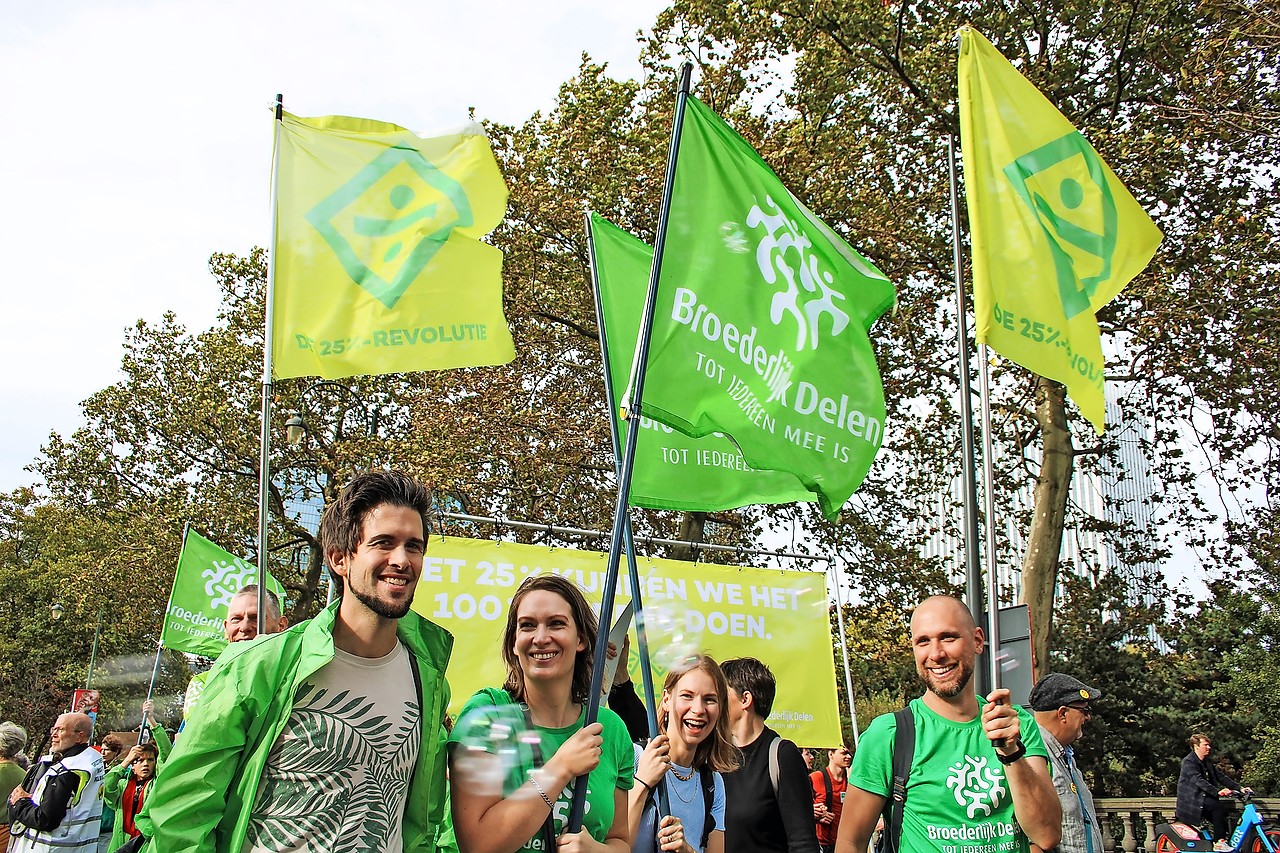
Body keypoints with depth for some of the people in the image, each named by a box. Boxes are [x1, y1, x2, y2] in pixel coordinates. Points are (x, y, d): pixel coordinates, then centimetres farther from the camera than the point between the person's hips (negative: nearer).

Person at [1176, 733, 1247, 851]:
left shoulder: (1207, 762, 16)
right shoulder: (1189, 762, -14)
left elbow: (1221, 777, 13)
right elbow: (1199, 781, -26)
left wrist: (1239, 788, 0)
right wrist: (1217, 792, -37)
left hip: (1204, 798, 9)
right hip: (1191, 800, -9)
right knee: (1218, 806, -26)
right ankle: (1218, 842, -22)